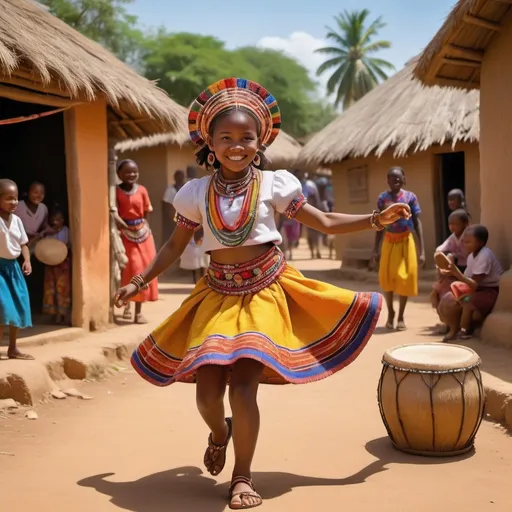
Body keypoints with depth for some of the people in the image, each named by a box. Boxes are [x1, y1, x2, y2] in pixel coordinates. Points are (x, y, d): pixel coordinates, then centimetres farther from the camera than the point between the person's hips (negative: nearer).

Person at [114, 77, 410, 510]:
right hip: (217, 294, 2)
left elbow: (325, 222, 4)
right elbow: (175, 246, 13)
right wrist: (139, 283, 10)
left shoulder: (273, 184, -1)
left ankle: (243, 476, 10)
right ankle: (220, 432, 32)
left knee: (243, 384, -13)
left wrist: (375, 220, -2)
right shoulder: (196, 192, 4)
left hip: (264, 291, -2)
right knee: (206, 388, -7)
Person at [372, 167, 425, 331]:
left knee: (405, 277, 1)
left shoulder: (410, 197, -4)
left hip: (405, 241, -1)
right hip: (389, 241, 1)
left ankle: (401, 316, 15)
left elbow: (417, 222, -4)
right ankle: (390, 312, 23)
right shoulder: (383, 198, 0)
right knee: (386, 277, 3)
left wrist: (422, 250, -10)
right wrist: (375, 249, 2)